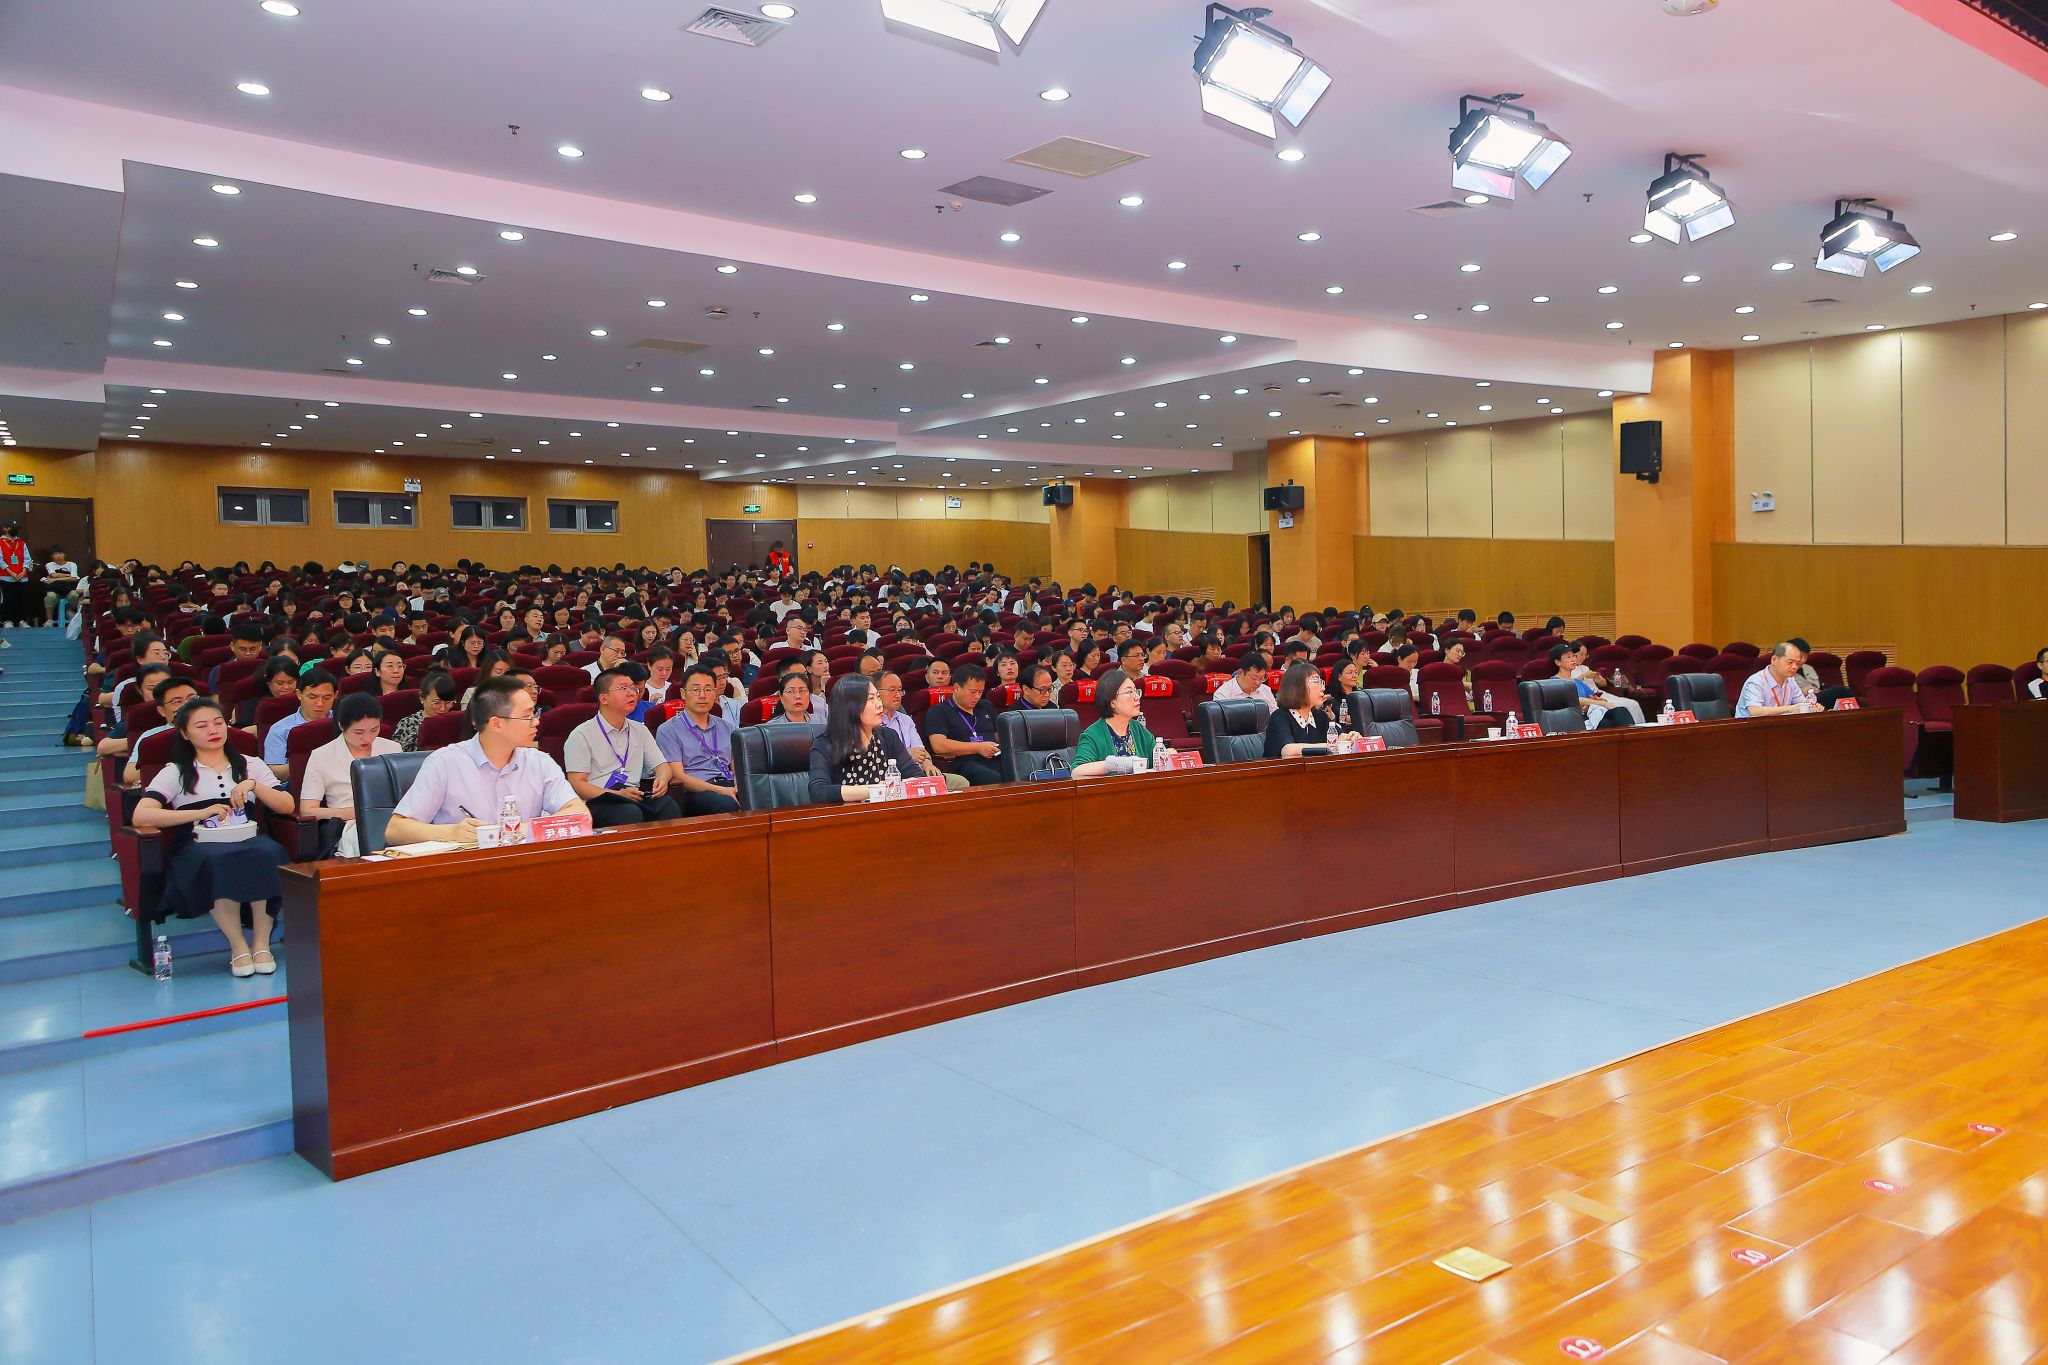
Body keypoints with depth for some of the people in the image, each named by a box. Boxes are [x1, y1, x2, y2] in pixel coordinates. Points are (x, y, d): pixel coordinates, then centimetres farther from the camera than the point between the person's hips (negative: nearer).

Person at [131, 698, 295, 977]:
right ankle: (238, 946, -29)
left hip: (247, 840, 2)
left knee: (268, 852, -36)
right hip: (197, 849, -1)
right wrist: (202, 812, -12)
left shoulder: (250, 766, 23)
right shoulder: (175, 773, 15)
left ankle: (261, 942, -27)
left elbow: (287, 807, 13)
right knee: (219, 859, -39)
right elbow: (140, 817, -3)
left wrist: (254, 785, -4)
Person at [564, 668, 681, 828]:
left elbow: (661, 765, 19)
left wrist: (662, 778, -8)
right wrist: (618, 795, -17)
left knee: (668, 805, -29)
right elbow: (576, 783, -4)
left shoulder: (640, 730, 22)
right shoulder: (581, 735, 3)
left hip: (635, 797, 5)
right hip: (598, 802, -4)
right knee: (631, 814, -37)